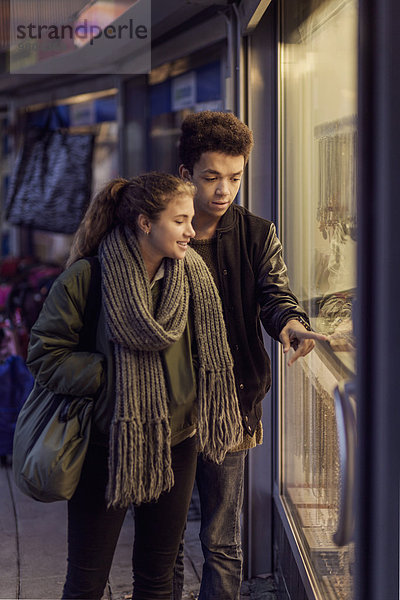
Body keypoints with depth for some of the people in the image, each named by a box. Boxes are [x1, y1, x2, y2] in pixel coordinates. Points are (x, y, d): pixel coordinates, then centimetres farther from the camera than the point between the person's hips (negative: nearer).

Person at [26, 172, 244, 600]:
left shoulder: (193, 276, 0)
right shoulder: (87, 277, -13)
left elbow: (209, 357, 13)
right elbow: (44, 356, -10)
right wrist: (113, 374, -18)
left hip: (174, 446, 4)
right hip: (108, 447, -4)